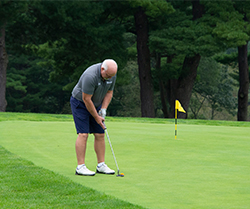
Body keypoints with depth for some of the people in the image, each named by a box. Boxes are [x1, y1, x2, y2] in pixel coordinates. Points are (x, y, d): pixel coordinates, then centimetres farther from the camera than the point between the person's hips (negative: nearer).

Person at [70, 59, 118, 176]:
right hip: (80, 102, -7)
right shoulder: (90, 76, -34)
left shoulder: (112, 75, -10)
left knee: (100, 134, 2)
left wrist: (103, 110, -8)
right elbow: (86, 99, -27)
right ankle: (80, 167, -14)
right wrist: (96, 117, -19)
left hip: (96, 104, 7)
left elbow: (109, 93, 4)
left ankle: (101, 165, 7)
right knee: (83, 134, -15)